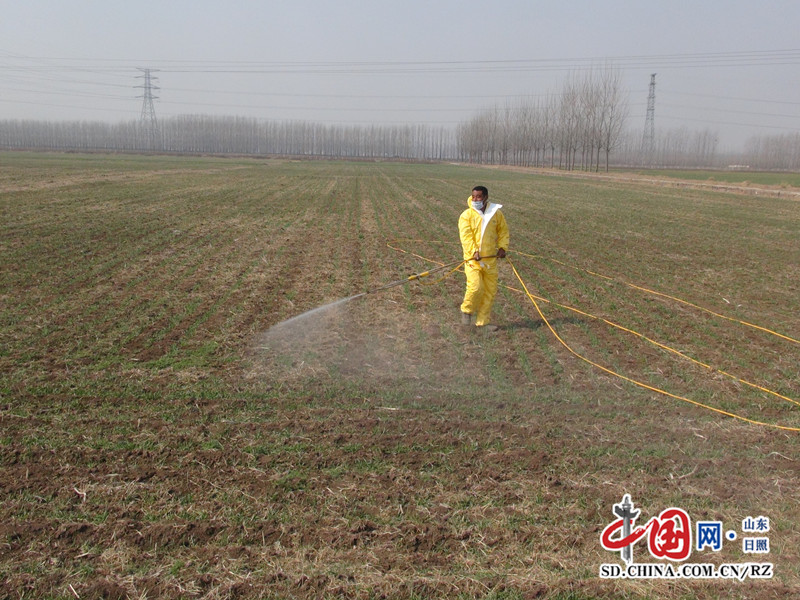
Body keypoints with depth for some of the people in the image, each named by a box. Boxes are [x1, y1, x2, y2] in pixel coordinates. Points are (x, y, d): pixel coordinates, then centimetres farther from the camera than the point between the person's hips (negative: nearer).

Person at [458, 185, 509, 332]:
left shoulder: (496, 213, 6)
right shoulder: (466, 215, -5)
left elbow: (503, 231, 16)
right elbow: (465, 235, -14)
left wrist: (502, 247, 1)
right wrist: (474, 251, -27)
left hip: (491, 258, 4)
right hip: (473, 259, -4)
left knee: (490, 291, 8)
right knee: (475, 287, -17)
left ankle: (482, 321, 21)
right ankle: (467, 310, 12)